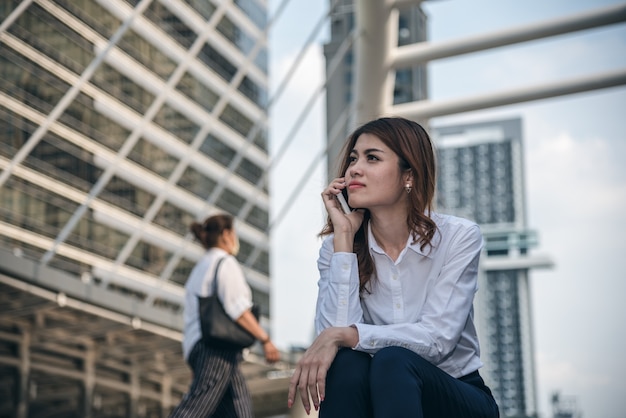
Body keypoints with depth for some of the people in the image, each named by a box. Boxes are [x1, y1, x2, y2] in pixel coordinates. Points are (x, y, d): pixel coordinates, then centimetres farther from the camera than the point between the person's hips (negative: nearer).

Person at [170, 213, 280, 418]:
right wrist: (265, 339, -12)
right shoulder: (225, 262, -3)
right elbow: (238, 309, -13)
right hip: (217, 346, -10)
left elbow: (190, 315, 22)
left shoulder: (200, 268, 24)